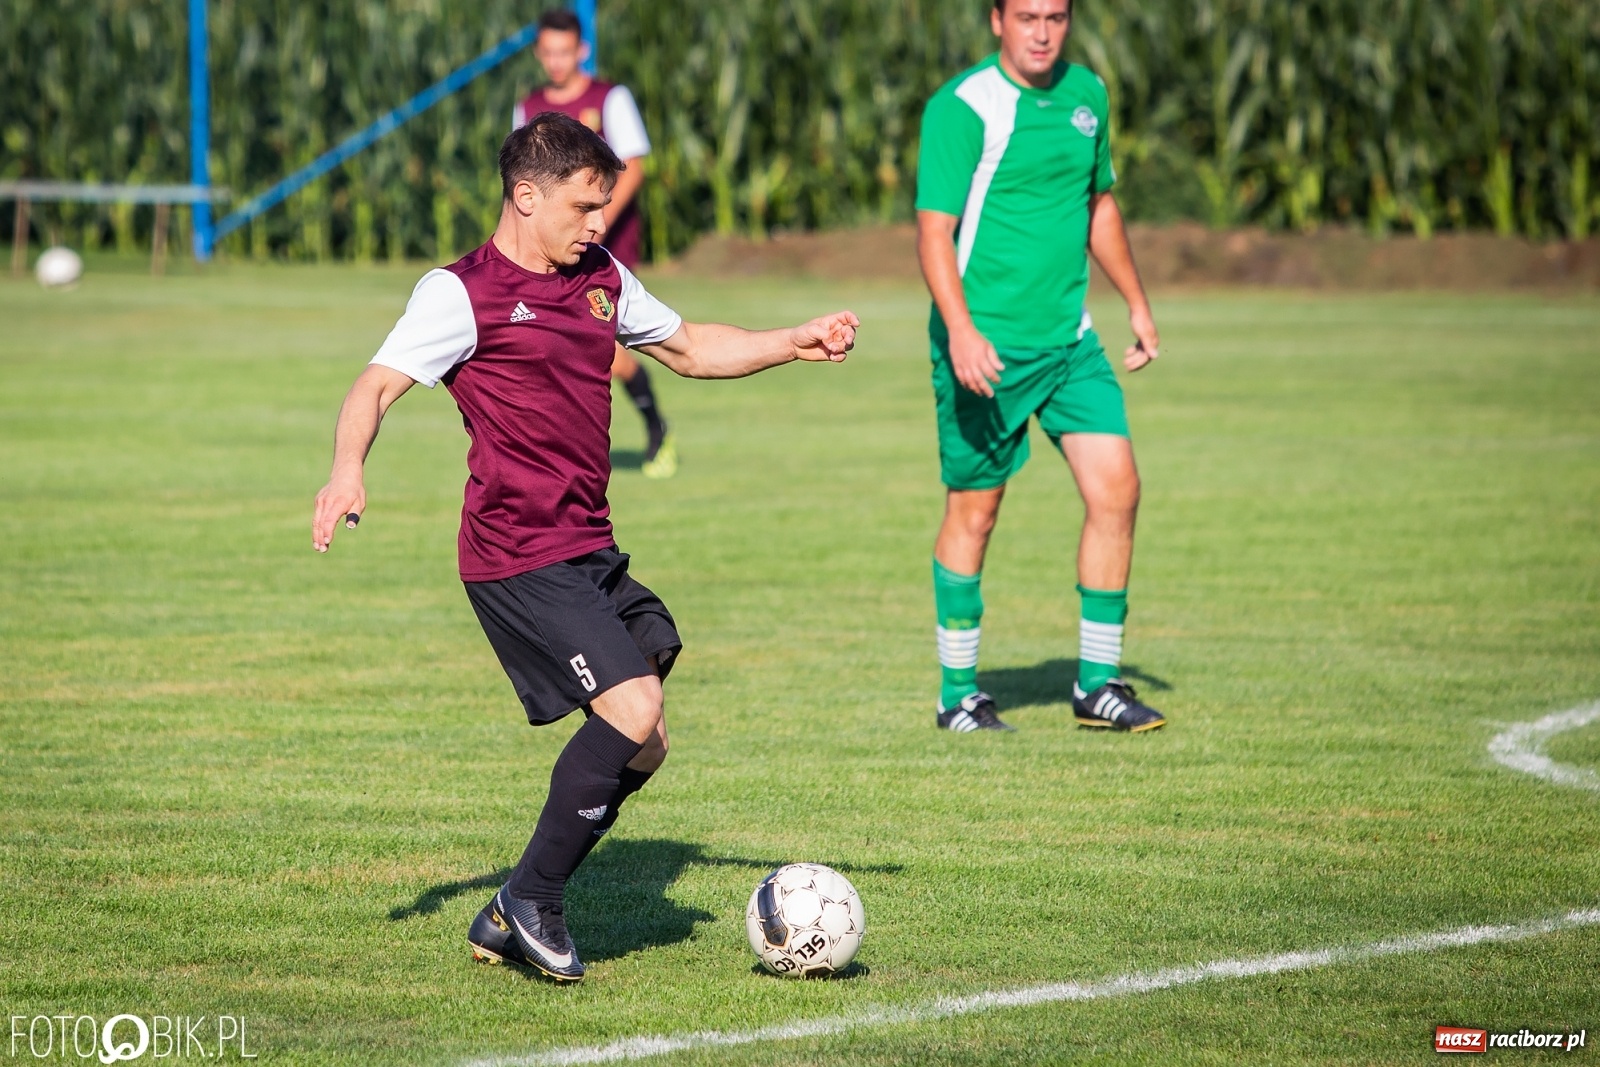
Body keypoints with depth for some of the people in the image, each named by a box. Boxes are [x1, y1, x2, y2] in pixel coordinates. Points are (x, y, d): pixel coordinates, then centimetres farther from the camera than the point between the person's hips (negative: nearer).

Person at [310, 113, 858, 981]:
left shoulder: (601, 280, 16)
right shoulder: (463, 293, -7)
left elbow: (690, 349, 31)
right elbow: (377, 387, -15)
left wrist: (794, 343, 19)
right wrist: (347, 469, -34)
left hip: (591, 553, 9)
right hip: (517, 558, -8)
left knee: (642, 747, 6)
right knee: (632, 707, -21)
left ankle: (507, 923, 17)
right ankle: (534, 899, -6)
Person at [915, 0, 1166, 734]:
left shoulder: (1086, 95, 9)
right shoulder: (962, 108, -12)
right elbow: (934, 230, -16)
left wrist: (1136, 303, 24)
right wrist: (961, 330, -27)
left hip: (1069, 338, 6)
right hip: (986, 345, -6)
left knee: (1116, 489, -4)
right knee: (974, 512, 2)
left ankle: (1097, 684, 7)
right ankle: (958, 695, 15)